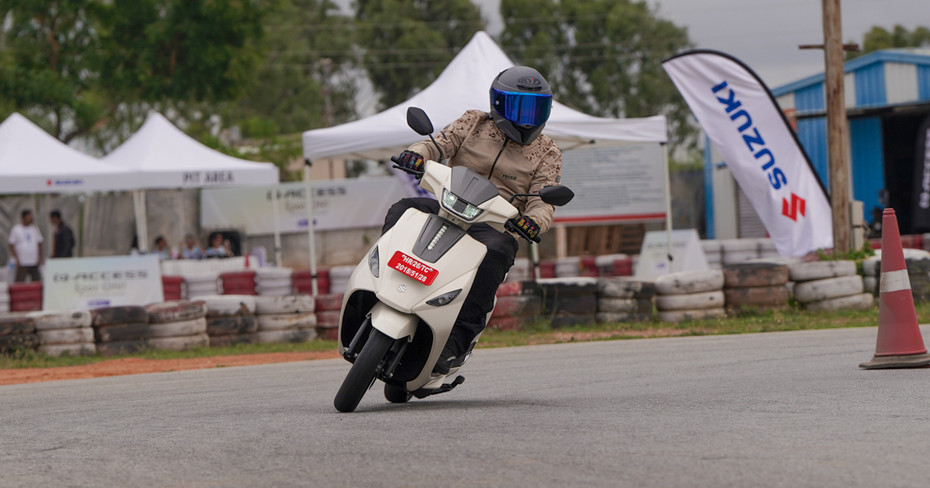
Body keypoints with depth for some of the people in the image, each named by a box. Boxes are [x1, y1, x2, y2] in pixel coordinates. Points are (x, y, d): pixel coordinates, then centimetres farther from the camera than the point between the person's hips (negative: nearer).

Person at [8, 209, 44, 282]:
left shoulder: (35, 228, 11)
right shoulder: (16, 229, -1)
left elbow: (39, 243, 15)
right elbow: (11, 245, -1)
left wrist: (40, 257, 4)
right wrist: (16, 259, -10)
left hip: (34, 262, 4)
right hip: (22, 263, -4)